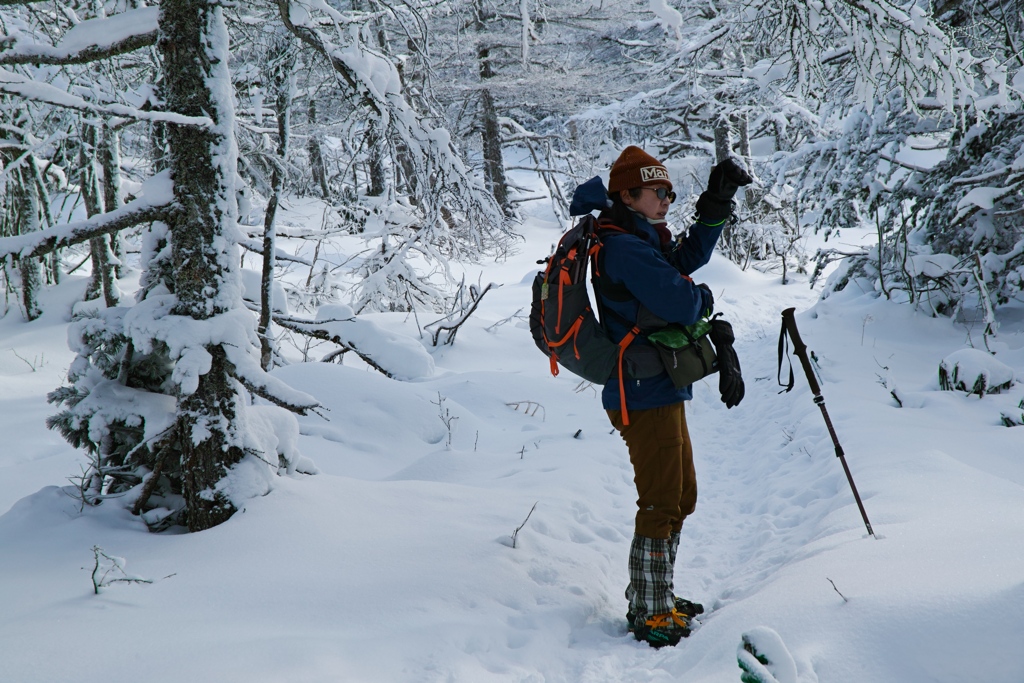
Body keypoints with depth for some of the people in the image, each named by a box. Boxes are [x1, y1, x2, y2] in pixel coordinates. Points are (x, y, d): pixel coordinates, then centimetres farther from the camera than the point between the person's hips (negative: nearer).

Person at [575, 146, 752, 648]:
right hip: (646, 396, -11)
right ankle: (650, 615, 7)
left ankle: (652, 597, 32)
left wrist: (717, 202, 7)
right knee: (662, 506, -4)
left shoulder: (641, 239, 14)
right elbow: (682, 305, -25)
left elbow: (689, 257, 16)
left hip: (660, 392, 11)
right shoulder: (626, 249, -19)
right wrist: (703, 297, -1)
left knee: (680, 498, 20)